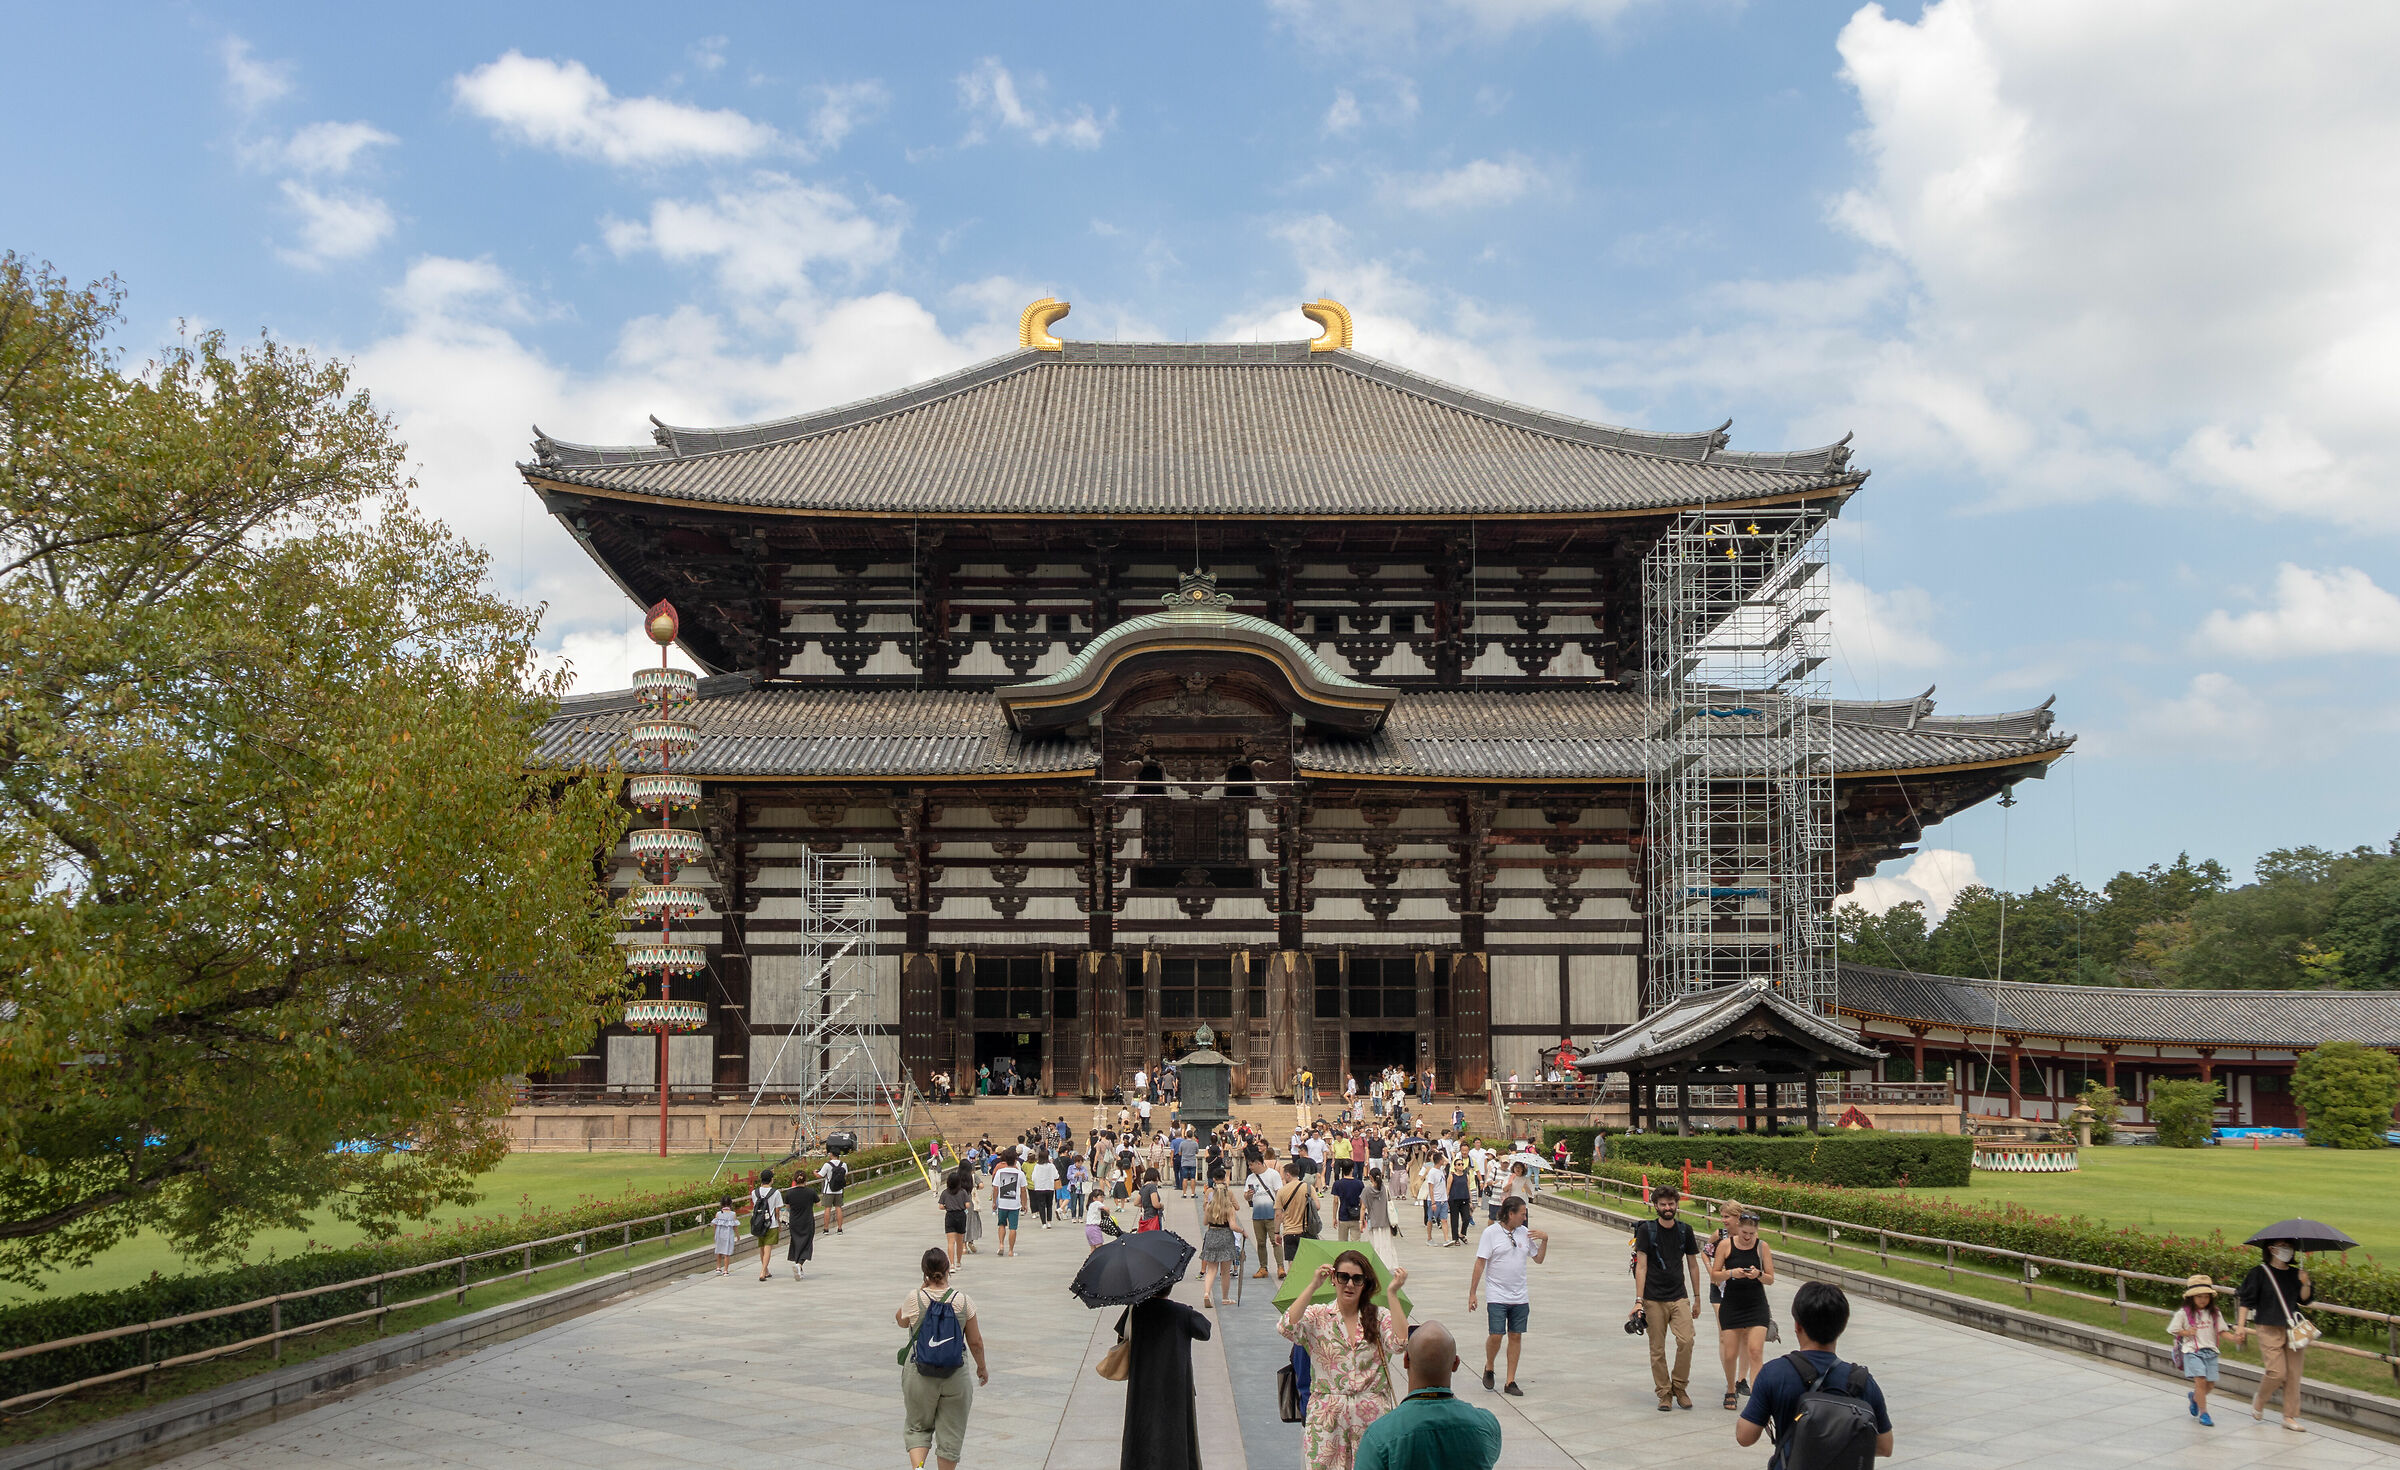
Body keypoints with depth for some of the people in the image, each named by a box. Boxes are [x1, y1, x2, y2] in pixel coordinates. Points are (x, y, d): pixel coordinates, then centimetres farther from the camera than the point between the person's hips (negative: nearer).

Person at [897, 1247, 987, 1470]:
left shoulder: (915, 1299, -11)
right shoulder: (962, 1300, -6)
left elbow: (901, 1320, 11)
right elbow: (976, 1342, 0)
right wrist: (982, 1366, 17)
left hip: (919, 1374, 0)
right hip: (955, 1376, 0)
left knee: (918, 1426, 15)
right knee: (950, 1433, 13)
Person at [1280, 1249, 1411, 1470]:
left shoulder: (1380, 1317, 6)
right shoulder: (1317, 1316, 4)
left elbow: (1400, 1342, -13)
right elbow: (1287, 1327, -15)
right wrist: (1313, 1286, -11)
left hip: (1372, 1418, 0)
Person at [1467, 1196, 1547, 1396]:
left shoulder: (1525, 1233, 7)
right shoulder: (1491, 1232, -7)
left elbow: (1538, 1259, 17)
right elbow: (1480, 1263, -7)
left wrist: (1545, 1239, 0)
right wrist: (1472, 1293, -8)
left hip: (1520, 1297, 4)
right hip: (1497, 1296, -4)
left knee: (1516, 1336, 5)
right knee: (1496, 1335, -8)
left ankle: (1510, 1382, 13)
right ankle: (1489, 1368, 21)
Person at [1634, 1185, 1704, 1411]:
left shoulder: (1685, 1230, 8)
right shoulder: (1646, 1230, -3)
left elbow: (1693, 1264, 16)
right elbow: (1641, 1266, -6)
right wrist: (1639, 1300, -12)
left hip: (1679, 1297, 2)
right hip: (1654, 1299, -2)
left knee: (1686, 1341, -13)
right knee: (1657, 1349, 1)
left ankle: (1679, 1387, 6)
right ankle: (1664, 1394, 14)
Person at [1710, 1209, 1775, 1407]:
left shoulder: (1762, 1247, 1)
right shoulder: (1725, 1245, -1)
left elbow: (1771, 1279, 4)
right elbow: (1714, 1275, 2)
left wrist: (1758, 1275, -17)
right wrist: (1731, 1273, -17)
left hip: (1756, 1305, 0)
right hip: (1731, 1304, 0)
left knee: (1755, 1351, -13)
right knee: (1730, 1355, 3)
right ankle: (1731, 1391, 27)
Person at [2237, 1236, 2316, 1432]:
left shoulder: (2295, 1273, 8)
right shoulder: (2260, 1273, -4)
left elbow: (2305, 1300, 6)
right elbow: (2247, 1300, -2)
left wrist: (2305, 1283, -11)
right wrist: (2241, 1325, -6)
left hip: (2292, 1329, 4)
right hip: (2270, 1329, -4)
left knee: (2293, 1374, 3)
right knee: (2277, 1372, -11)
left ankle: (2290, 1417, 13)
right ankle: (2259, 1399, 18)